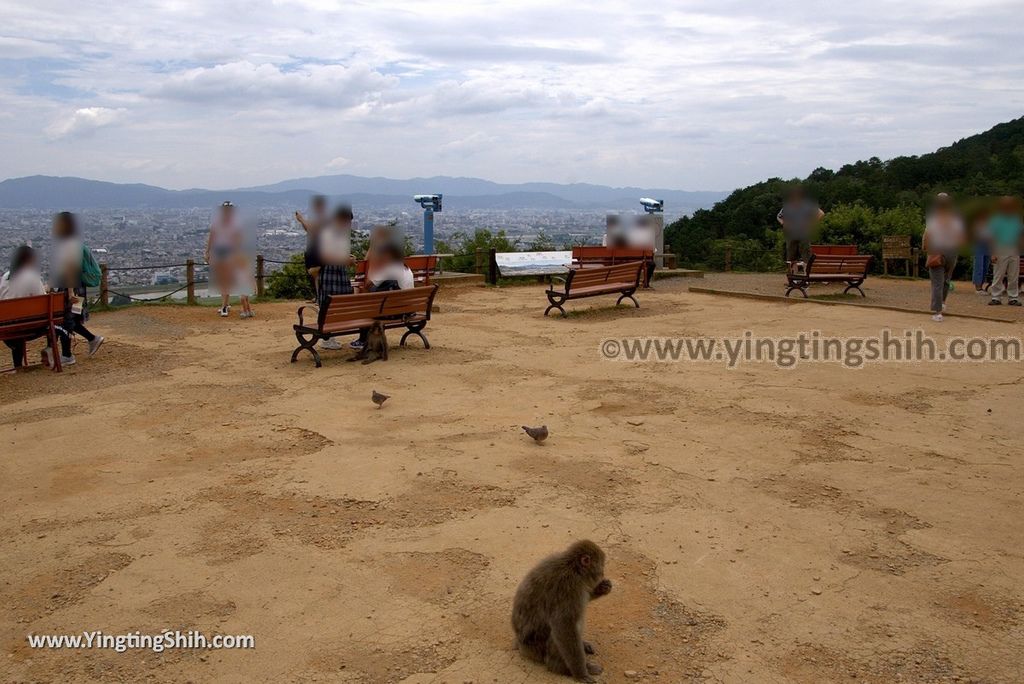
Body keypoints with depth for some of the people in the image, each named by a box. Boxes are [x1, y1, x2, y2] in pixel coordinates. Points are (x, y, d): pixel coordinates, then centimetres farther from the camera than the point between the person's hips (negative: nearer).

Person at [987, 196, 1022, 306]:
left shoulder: (1017, 220, 8)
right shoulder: (996, 220, -1)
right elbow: (991, 238, -1)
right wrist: (993, 253, -7)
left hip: (1014, 252, 3)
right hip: (1000, 252, -3)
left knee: (1014, 277, 6)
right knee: (998, 276, -1)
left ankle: (1013, 298, 12)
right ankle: (996, 297, 5)